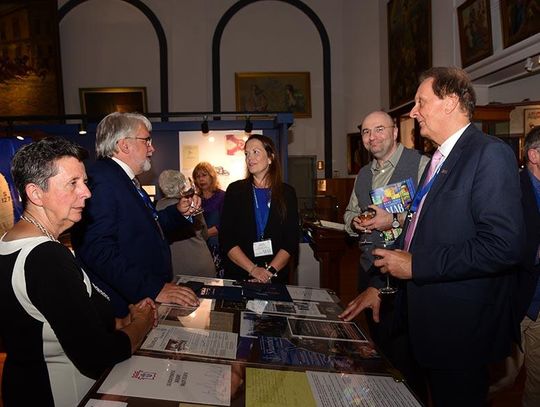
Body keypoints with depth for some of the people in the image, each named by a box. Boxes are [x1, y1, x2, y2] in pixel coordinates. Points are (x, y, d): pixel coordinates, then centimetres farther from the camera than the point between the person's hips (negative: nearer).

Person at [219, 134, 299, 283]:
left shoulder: (287, 193, 1)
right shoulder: (235, 190, 0)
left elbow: (292, 241, -3)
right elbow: (226, 239, -5)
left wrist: (270, 271, -16)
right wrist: (253, 269, -15)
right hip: (238, 274, 0)